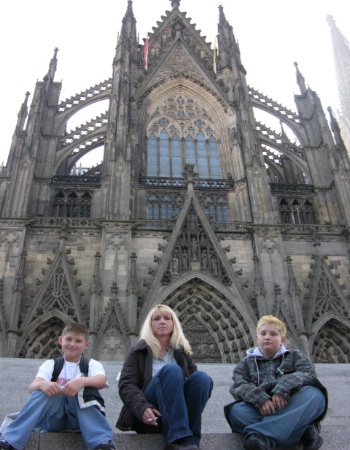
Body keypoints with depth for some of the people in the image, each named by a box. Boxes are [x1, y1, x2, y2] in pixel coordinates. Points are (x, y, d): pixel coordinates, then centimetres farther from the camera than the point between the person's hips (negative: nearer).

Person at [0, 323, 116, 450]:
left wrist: (82, 381, -39)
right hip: (54, 417, 1)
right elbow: (32, 387, -10)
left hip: (80, 417, -1)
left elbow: (102, 381, -17)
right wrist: (41, 384, -35)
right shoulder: (51, 364, 9)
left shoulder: (91, 364, 7)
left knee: (85, 386, -28)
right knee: (44, 389, -25)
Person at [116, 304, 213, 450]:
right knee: (171, 370, -29)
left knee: (201, 377, -25)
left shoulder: (182, 352, 17)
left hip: (177, 414, 3)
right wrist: (142, 408, -23)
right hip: (148, 416, -3)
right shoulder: (139, 351, 9)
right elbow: (126, 385, -3)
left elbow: (197, 382, 10)